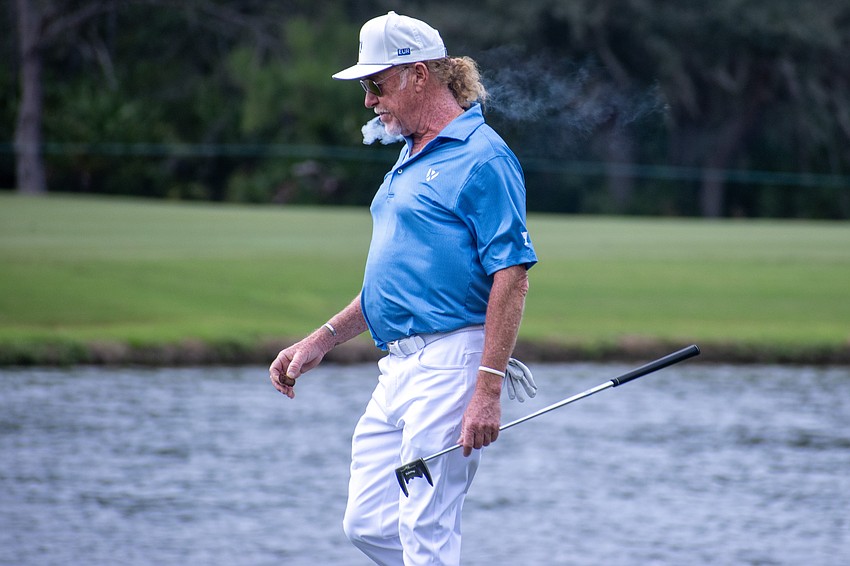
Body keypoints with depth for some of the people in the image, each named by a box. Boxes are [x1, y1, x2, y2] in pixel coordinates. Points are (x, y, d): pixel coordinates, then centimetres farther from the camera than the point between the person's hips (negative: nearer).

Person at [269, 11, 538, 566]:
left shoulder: (481, 157, -10)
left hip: (450, 366, -10)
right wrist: (321, 341, 22)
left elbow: (511, 276, -17)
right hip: (397, 369, 10)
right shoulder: (412, 157, 20)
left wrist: (488, 389, -23)